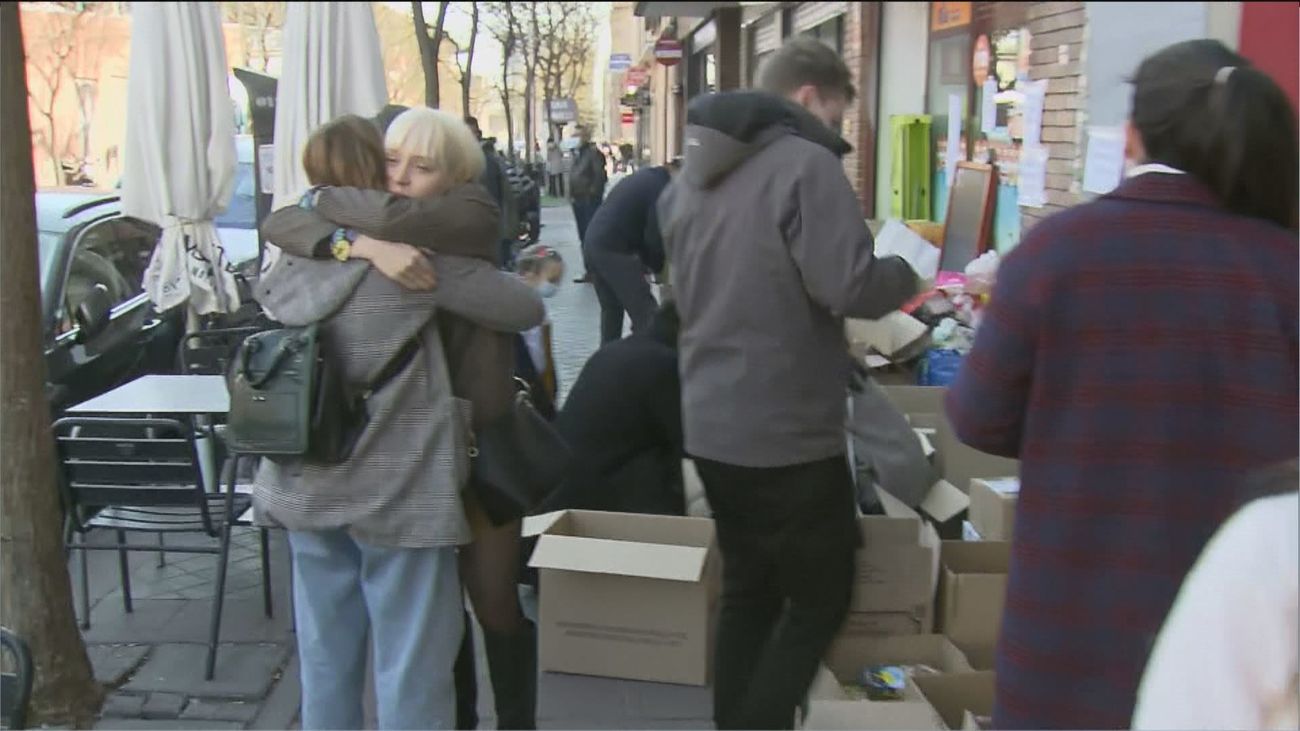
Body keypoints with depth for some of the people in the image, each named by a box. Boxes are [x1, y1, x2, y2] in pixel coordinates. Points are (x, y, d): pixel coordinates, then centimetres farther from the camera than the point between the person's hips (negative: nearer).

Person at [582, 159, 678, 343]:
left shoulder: (646, 177, 21)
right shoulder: (661, 188, -8)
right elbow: (654, 237, -12)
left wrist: (646, 260, 18)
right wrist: (658, 265, 7)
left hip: (592, 243, 10)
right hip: (613, 250, -10)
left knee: (611, 309, 22)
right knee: (646, 314, -5)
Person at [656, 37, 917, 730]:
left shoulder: (692, 174, 11)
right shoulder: (806, 164, -15)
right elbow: (847, 287, -21)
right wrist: (903, 275, -2)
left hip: (711, 425, 8)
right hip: (788, 432, -8)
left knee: (746, 590, 20)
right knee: (820, 599, 8)